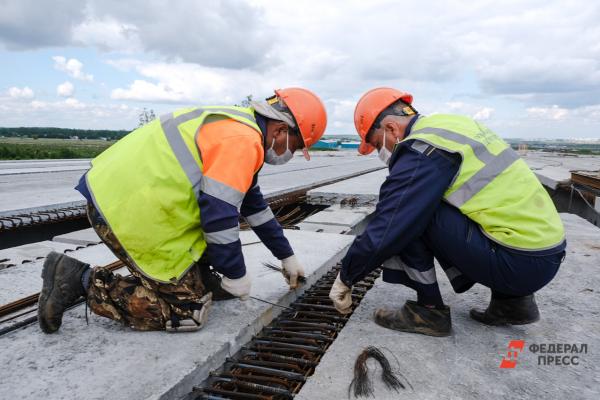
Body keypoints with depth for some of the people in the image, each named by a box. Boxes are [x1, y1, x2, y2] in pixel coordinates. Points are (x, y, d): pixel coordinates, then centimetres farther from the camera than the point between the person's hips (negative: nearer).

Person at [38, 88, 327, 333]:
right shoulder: (243, 140, -17)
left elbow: (253, 204, 21)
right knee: (189, 312, -2)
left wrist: (286, 256, 26)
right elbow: (219, 213, -21)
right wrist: (236, 276, -6)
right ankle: (83, 280, -1)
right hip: (130, 214, -11)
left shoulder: (239, 126, 15)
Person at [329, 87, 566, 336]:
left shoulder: (422, 152, -16)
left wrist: (344, 280, -1)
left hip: (522, 262, -9)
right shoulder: (449, 124, 12)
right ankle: (511, 300, 18)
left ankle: (430, 311, 3)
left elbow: (383, 232, -17)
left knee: (409, 219, -11)